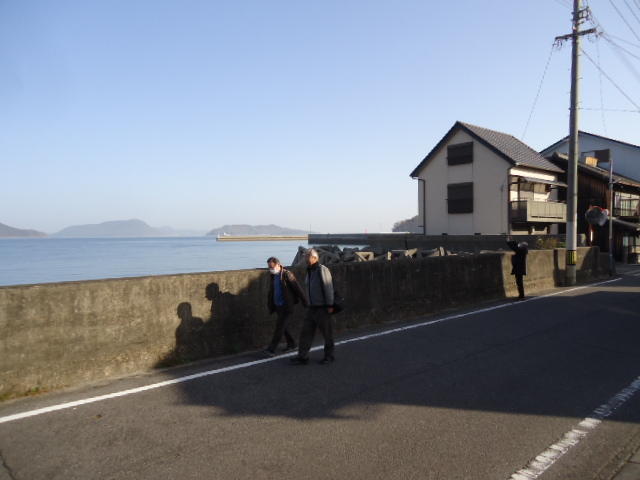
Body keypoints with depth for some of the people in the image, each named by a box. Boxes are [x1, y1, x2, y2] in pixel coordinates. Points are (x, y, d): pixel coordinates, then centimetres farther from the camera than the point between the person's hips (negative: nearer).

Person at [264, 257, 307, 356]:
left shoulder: (287, 274, -13)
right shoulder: (273, 276, 9)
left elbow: (297, 288, -12)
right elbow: (271, 292, 17)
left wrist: (304, 302, -11)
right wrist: (270, 305, 14)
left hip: (286, 306, -8)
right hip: (278, 306, 8)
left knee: (279, 325, -11)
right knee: (282, 326, 13)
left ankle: (271, 349, -12)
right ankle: (291, 344, 28)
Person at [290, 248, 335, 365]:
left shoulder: (322, 270, -12)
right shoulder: (309, 271, 14)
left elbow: (328, 288, -15)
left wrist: (329, 305, -18)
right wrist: (310, 304, 18)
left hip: (322, 308, -8)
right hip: (311, 308, 8)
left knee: (327, 333, 4)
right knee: (306, 332, 3)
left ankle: (329, 355, 17)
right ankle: (303, 357, 6)